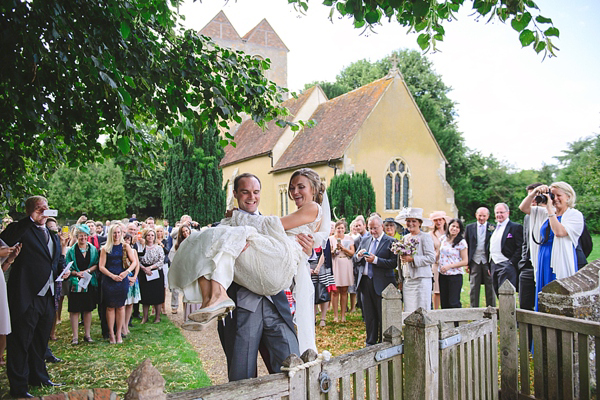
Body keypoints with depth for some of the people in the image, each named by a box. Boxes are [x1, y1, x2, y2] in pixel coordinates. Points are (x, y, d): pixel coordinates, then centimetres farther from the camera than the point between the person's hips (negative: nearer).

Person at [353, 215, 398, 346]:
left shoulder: (391, 242, -5)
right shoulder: (365, 240, 14)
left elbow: (394, 263, -15)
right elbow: (354, 258, 14)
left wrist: (376, 260, -21)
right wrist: (359, 255, -8)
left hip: (381, 284, -5)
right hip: (365, 282, 6)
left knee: (383, 316, 3)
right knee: (368, 315, 14)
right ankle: (371, 342, 26)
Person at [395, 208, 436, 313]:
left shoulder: (425, 237, -4)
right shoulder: (405, 238, 16)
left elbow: (431, 258, -12)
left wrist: (412, 259, -18)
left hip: (422, 280, -6)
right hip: (407, 280, 6)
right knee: (408, 311, 6)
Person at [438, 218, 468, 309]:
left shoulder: (461, 242, -7)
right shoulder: (443, 238, 7)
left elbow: (465, 261, -8)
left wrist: (449, 266, -14)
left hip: (455, 275, -5)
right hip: (442, 275, 5)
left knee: (454, 303, -6)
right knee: (444, 303, 10)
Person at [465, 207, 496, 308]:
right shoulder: (470, 227, 6)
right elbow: (466, 246, 8)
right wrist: (466, 263, 2)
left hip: (488, 262, -1)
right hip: (475, 262, 1)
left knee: (490, 288, 6)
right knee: (474, 288, 6)